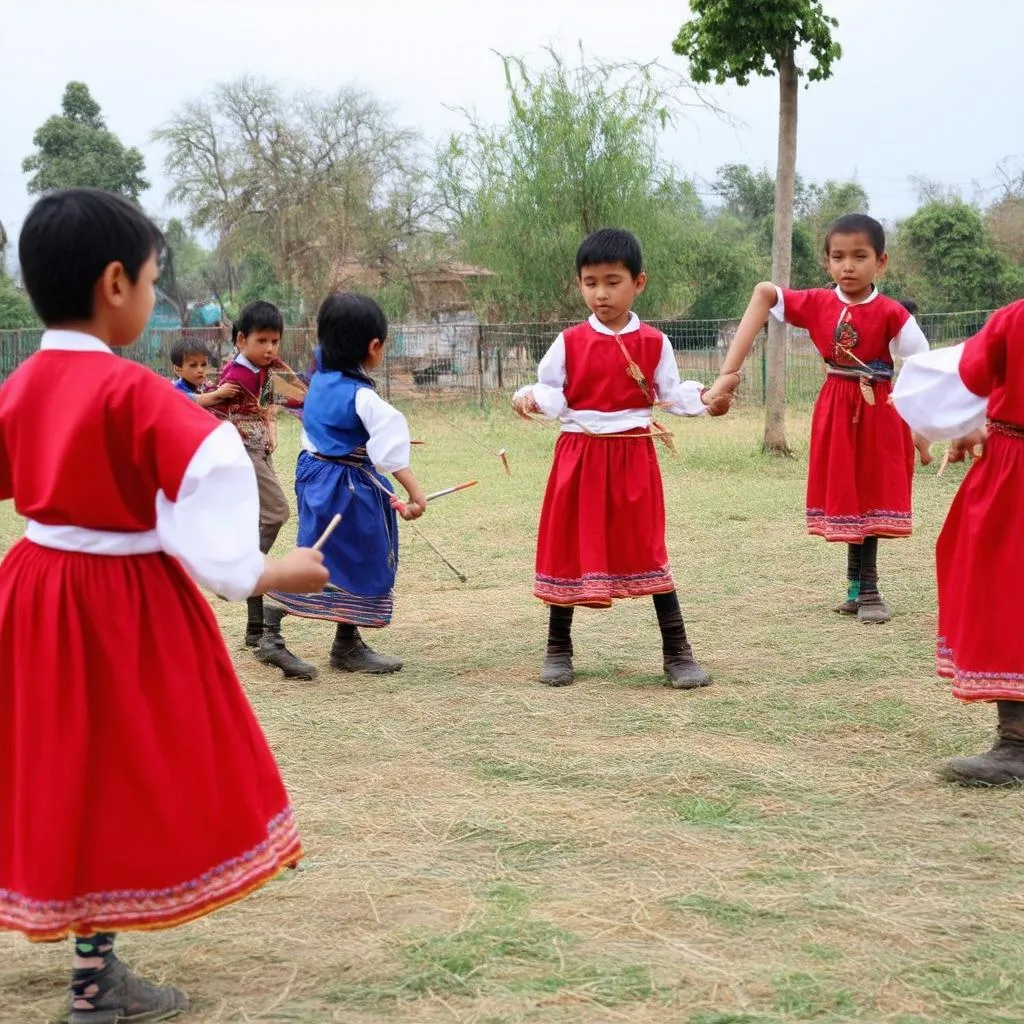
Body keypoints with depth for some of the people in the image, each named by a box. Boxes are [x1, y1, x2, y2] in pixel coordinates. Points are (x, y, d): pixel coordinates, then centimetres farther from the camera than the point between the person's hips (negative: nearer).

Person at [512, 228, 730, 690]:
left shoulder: (654, 343, 2)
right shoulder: (569, 342, 2)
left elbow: (671, 395, 5)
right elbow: (551, 393, 2)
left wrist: (703, 399, -12)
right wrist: (529, 397, -18)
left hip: (634, 458, -1)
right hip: (579, 456, 1)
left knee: (648, 550, 0)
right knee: (569, 549, 7)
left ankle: (677, 653, 6)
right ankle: (558, 649, 21)